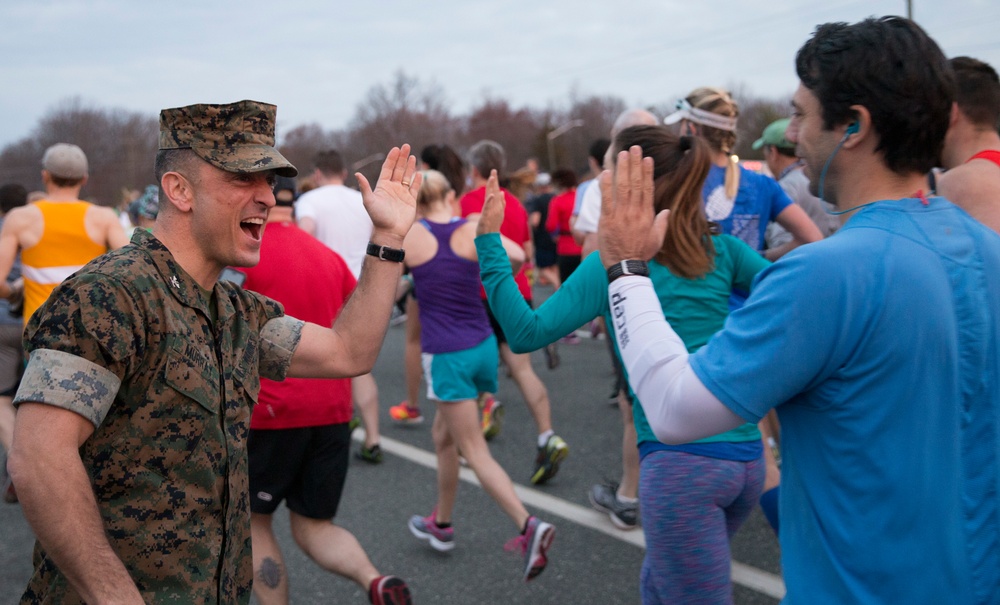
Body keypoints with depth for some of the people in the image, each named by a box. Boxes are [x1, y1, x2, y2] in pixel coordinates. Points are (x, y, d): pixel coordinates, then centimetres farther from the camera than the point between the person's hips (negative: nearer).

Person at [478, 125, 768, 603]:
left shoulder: (611, 263, -4)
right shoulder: (720, 250, 8)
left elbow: (526, 333, -8)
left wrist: (489, 246, -3)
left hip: (680, 464, -6)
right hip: (745, 457, 6)